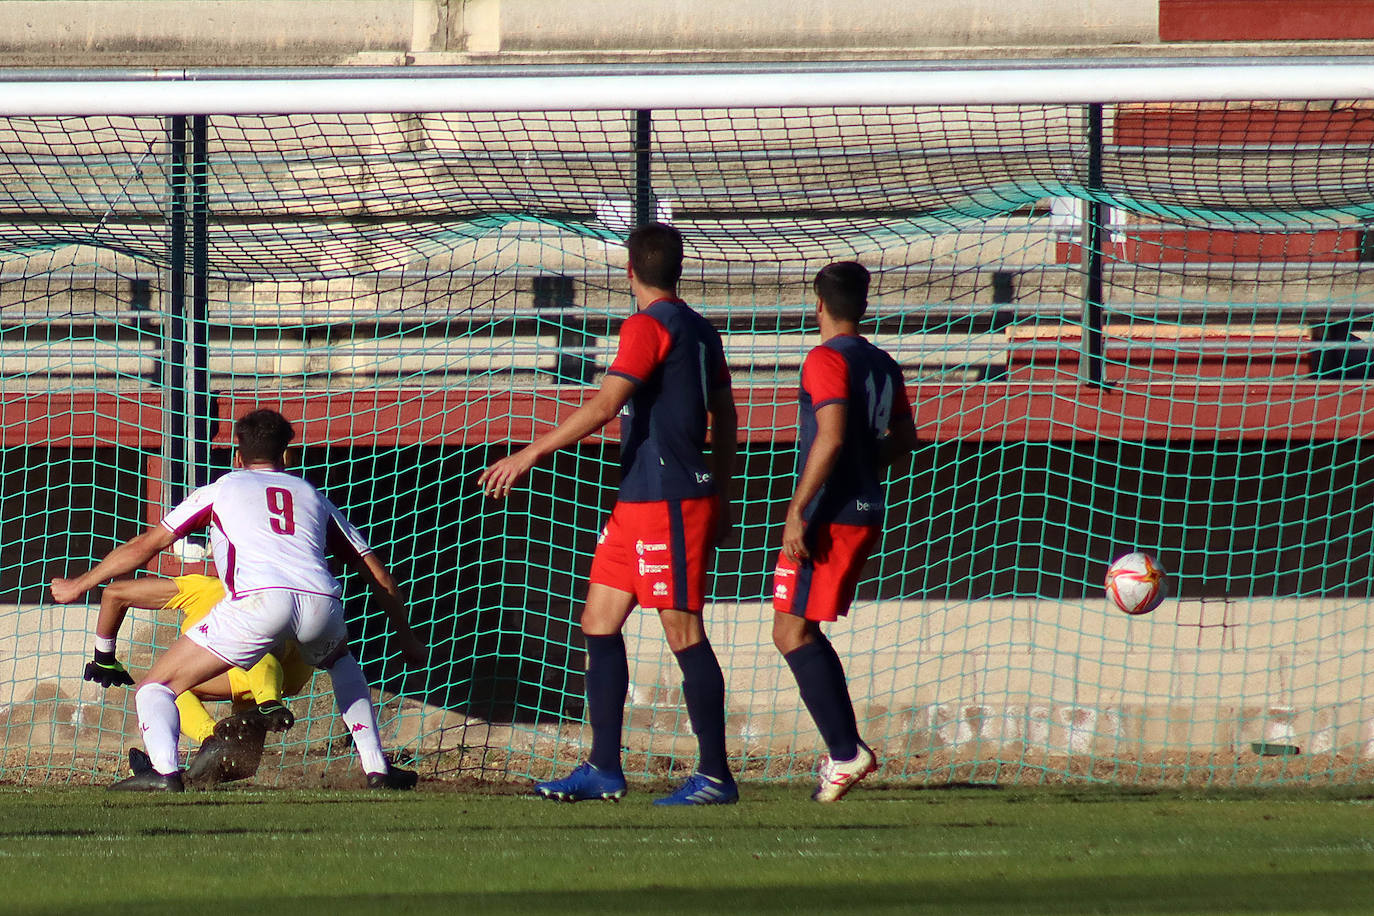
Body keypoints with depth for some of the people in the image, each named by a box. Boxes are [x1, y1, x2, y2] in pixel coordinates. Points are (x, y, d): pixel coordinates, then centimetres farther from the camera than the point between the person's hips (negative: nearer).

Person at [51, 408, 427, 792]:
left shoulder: (222, 489, 27)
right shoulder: (313, 496, 33)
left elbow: (144, 547, 28)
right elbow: (378, 574, 31)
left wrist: (79, 584, 40)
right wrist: (406, 637, 43)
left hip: (259, 600, -4)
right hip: (322, 602, 4)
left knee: (155, 687, 5)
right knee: (341, 662, 38)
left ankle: (164, 770, -22)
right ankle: (378, 770, 27)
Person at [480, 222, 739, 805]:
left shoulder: (649, 326, -12)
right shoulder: (699, 330, 15)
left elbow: (604, 406, -20)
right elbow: (725, 419, 19)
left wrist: (530, 454, -17)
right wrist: (718, 501, 26)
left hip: (666, 502, -9)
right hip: (637, 501, 9)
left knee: (682, 630, -7)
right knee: (599, 621, 10)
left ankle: (715, 776, -5)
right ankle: (603, 769, 11)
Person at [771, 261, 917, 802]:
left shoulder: (827, 360, -12)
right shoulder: (882, 365, 12)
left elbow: (830, 437, -23)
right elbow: (904, 437, 22)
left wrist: (798, 510, -22)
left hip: (827, 515, -9)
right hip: (867, 513, 9)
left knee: (792, 633, -5)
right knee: (804, 633, 15)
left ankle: (846, 751, -12)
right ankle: (843, 751, 10)